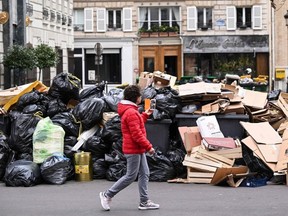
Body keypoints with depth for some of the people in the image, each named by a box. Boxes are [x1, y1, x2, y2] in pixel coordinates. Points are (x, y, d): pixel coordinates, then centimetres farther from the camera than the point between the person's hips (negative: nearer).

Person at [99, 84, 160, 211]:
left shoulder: (131, 110, 13)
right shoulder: (131, 112, -20)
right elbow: (136, 134, -23)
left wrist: (145, 115, 17)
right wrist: (148, 146, -18)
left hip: (138, 149, 10)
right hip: (133, 150, -10)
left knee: (144, 174, 10)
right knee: (131, 176, -3)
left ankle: (144, 202, 13)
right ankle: (107, 195, 7)